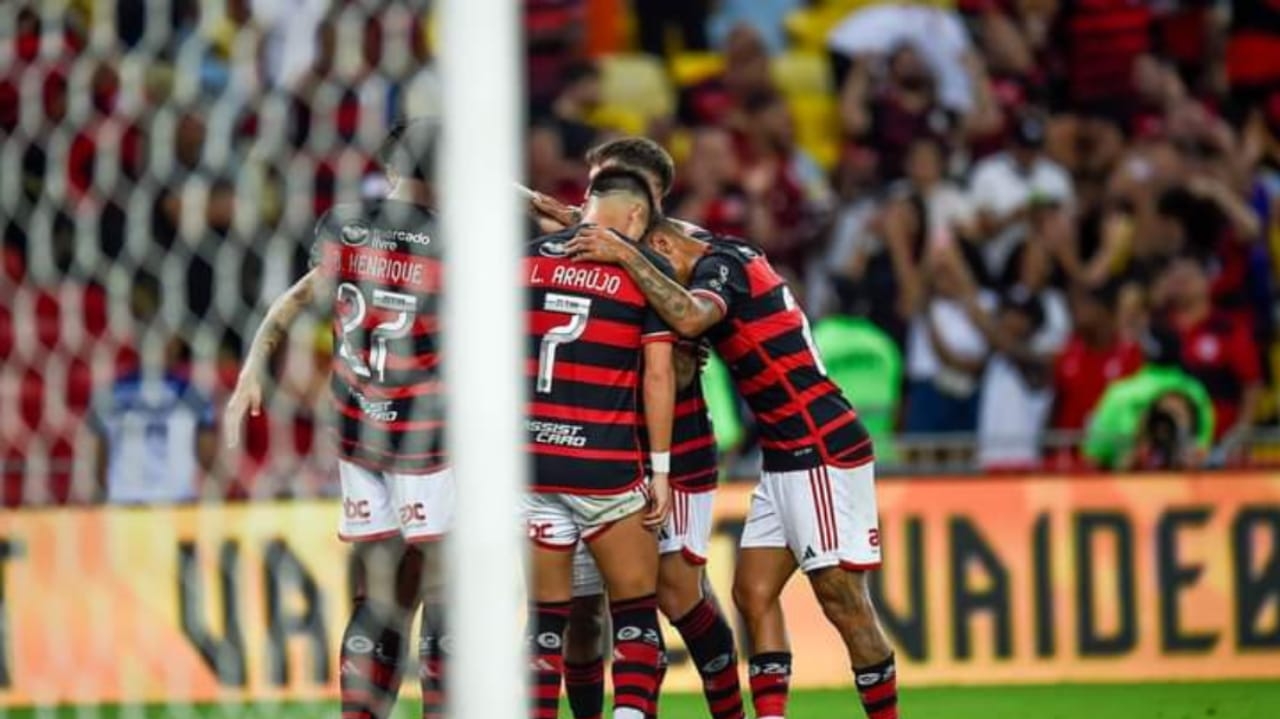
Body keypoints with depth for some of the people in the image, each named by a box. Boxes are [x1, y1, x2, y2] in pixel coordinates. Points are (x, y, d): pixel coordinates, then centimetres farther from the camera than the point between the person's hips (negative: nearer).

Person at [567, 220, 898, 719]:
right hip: (788, 456, 10)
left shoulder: (721, 265, -11)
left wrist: (626, 256, -29)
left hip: (822, 451, -10)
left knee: (843, 602, -7)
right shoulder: (732, 255, 16)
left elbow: (690, 319, -33)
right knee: (753, 592, 4)